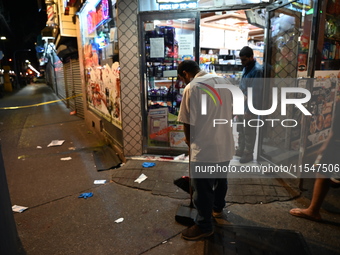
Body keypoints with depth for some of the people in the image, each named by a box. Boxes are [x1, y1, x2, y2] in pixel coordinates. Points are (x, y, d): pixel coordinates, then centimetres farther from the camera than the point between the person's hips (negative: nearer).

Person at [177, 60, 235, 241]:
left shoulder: (192, 88, -16)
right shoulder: (224, 81, 7)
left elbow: (188, 122, -13)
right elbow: (232, 112, 14)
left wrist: (189, 140, 6)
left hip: (205, 148, -8)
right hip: (226, 145, 8)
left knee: (202, 188, 8)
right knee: (220, 179, 27)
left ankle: (204, 226, 25)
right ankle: (217, 208, 50)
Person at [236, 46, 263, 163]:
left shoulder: (257, 70, -19)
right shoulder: (246, 68, 9)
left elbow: (256, 92, -21)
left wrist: (250, 110, -21)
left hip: (250, 106, -9)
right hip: (241, 105, 9)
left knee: (249, 132, 6)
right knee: (240, 129, 19)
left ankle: (248, 154, 21)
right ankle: (241, 149, 36)